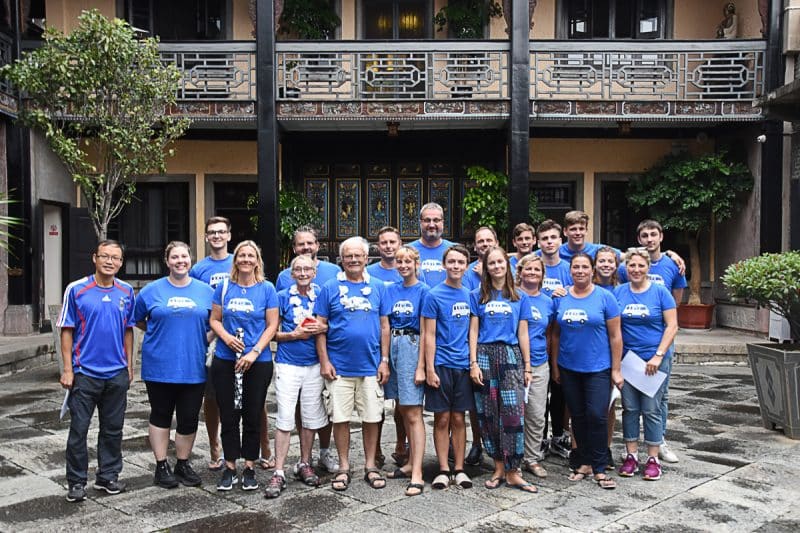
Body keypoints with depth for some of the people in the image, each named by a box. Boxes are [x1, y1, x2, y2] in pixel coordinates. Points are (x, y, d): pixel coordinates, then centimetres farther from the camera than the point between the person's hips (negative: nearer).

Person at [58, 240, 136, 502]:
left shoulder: (127, 292, 5)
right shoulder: (76, 290, -5)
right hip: (84, 372, -3)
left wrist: (129, 365, 9)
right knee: (78, 429, 3)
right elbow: (67, 331, -4)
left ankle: (108, 476, 25)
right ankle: (77, 481, 16)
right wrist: (67, 369, -8)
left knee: (113, 429, 12)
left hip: (117, 373, 3)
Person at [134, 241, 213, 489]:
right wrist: (159, 333, 2)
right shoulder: (152, 290, 1)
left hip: (193, 367, 1)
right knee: (161, 416, 10)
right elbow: (137, 320, 11)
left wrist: (205, 339, -1)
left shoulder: (206, 291, 5)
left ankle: (183, 465, 25)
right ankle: (161, 467, 22)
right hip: (159, 367, -1)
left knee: (189, 419, 7)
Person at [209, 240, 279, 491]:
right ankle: (229, 468, 20)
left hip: (258, 363, -1)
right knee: (229, 416, 7)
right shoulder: (224, 287, 5)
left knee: (253, 417, 6)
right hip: (225, 361, 2)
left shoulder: (267, 289, -1)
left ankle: (249, 468, 19)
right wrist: (226, 337, -13)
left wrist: (254, 352, -14)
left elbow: (272, 325, -3)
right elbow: (214, 320, 8)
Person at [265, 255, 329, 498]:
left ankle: (305, 464, 26)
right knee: (285, 418, -6)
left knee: (311, 418, 10)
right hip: (288, 364, -3)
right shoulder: (283, 297, 1)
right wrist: (293, 335, -14)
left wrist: (322, 328, -10)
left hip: (314, 365, 3)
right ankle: (278, 473, -1)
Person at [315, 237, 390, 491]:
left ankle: (370, 466, 22)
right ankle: (344, 467, 20)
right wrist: (324, 361, -6)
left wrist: (384, 361, 1)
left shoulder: (378, 287, 6)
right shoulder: (330, 288, 1)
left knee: (371, 418, 8)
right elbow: (320, 326, 0)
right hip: (339, 367, -1)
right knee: (340, 418, 5)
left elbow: (384, 326, 7)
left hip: (371, 366, 1)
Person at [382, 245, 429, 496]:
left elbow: (425, 331, -8)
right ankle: (411, 462, 24)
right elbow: (386, 326, 11)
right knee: (402, 410, 12)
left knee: (413, 414, -7)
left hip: (412, 348, -6)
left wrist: (421, 366, -12)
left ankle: (417, 474, -5)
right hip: (392, 347, 6)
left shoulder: (423, 291, -5)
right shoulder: (391, 291, 11)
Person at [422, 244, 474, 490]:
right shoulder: (434, 295, -6)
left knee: (458, 419, 10)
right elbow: (429, 335, -7)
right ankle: (443, 470, 14)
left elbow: (471, 331, 15)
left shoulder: (469, 295, 9)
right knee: (442, 419, 4)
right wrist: (429, 369, -12)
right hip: (441, 365, -4)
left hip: (463, 365, 4)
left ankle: (459, 469, 18)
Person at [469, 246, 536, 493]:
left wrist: (527, 366, 6)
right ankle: (499, 468, 14)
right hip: (485, 354, 0)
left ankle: (512, 472, -2)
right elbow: (473, 331, 5)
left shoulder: (520, 297, 11)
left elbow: (523, 334, 10)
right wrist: (473, 363, -4)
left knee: (514, 412, -9)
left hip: (511, 355, 0)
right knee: (488, 414, 2)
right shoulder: (477, 296, 9)